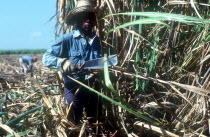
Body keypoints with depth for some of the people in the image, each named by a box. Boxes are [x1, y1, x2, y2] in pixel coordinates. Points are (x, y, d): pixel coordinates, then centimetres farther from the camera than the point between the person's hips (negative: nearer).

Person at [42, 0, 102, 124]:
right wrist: (63, 61, -31)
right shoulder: (67, 39, -11)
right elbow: (46, 58, -14)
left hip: (92, 88, 5)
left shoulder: (96, 39, 2)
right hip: (74, 89, -5)